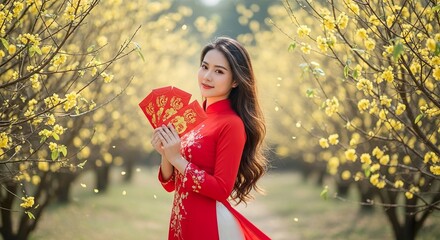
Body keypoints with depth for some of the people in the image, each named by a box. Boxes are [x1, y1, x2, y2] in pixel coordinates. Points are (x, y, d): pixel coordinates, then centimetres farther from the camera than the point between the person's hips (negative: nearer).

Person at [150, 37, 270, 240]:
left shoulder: (232, 124, -13)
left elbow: (221, 189, -19)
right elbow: (170, 184, 8)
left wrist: (177, 159, -18)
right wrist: (166, 154, -9)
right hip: (180, 224, 7)